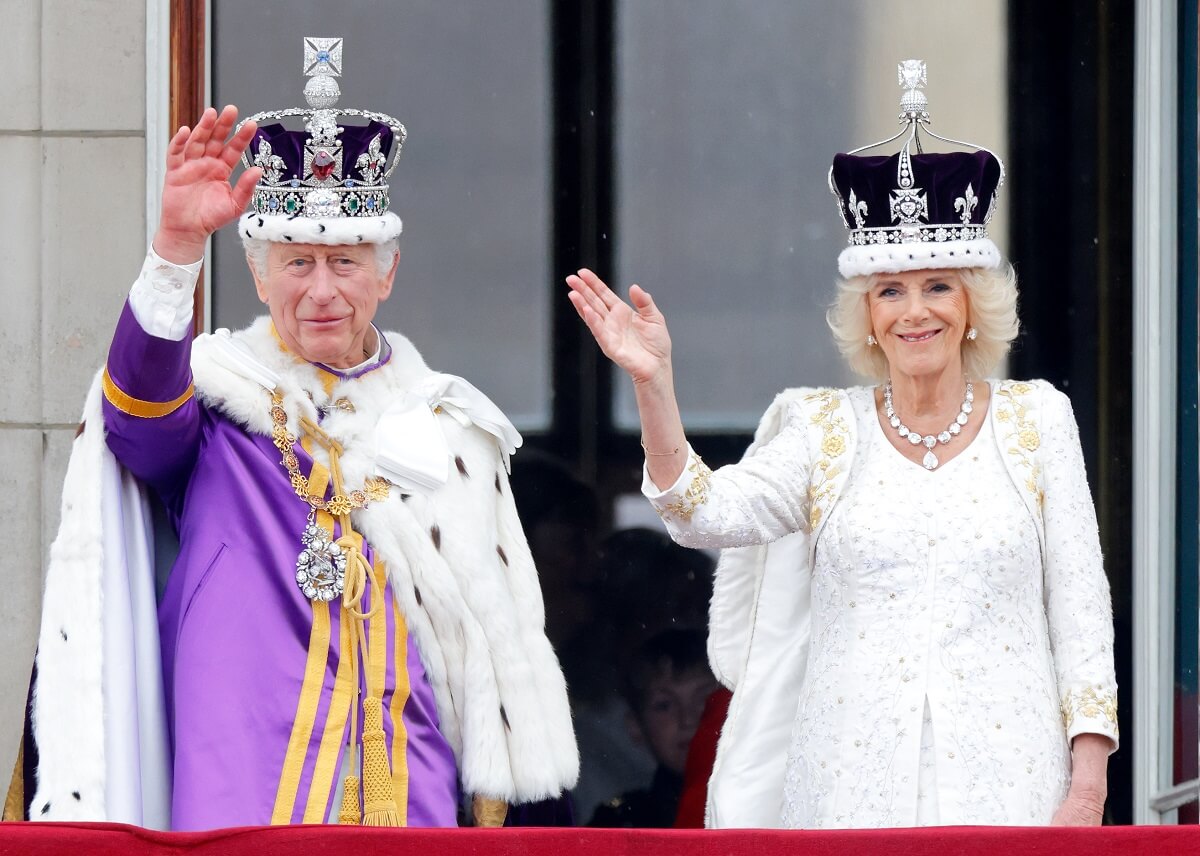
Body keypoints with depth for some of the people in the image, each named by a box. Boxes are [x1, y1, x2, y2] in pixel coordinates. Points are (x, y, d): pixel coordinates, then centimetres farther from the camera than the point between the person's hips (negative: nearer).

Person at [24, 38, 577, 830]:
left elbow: (498, 632, 18)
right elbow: (140, 401, -18)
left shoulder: (448, 428, 16)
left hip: (408, 794, 3)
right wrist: (178, 246, -33)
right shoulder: (214, 400, 6)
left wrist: (496, 796, 13)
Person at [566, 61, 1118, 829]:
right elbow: (708, 513, -7)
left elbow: (1080, 604, 6)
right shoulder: (824, 431, 9)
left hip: (1005, 782, 0)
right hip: (853, 784, 0)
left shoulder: (1038, 419, 8)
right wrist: (653, 384, -20)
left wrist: (1088, 782, -2)